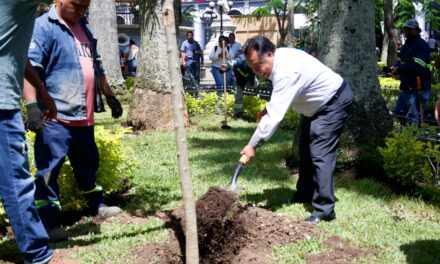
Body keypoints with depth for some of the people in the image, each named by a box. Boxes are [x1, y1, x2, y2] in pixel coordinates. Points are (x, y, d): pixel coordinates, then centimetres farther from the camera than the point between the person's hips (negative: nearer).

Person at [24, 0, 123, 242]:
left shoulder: (84, 28, 17)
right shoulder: (43, 27, -10)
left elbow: (95, 66, 27)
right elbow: (30, 68, -20)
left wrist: (109, 96, 30)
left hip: (83, 115, 9)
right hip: (55, 116, -8)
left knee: (88, 163, 22)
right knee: (49, 169, -4)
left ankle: (97, 206, 39)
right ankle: (47, 224, 2)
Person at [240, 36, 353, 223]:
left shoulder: (286, 71, -36)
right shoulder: (278, 60, -6)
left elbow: (275, 114, -38)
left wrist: (252, 145, -35)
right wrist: (267, 109, -11)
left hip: (334, 102, -10)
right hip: (317, 104, 10)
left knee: (320, 153, -18)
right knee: (306, 149, 17)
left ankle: (324, 210, -15)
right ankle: (304, 195, 32)